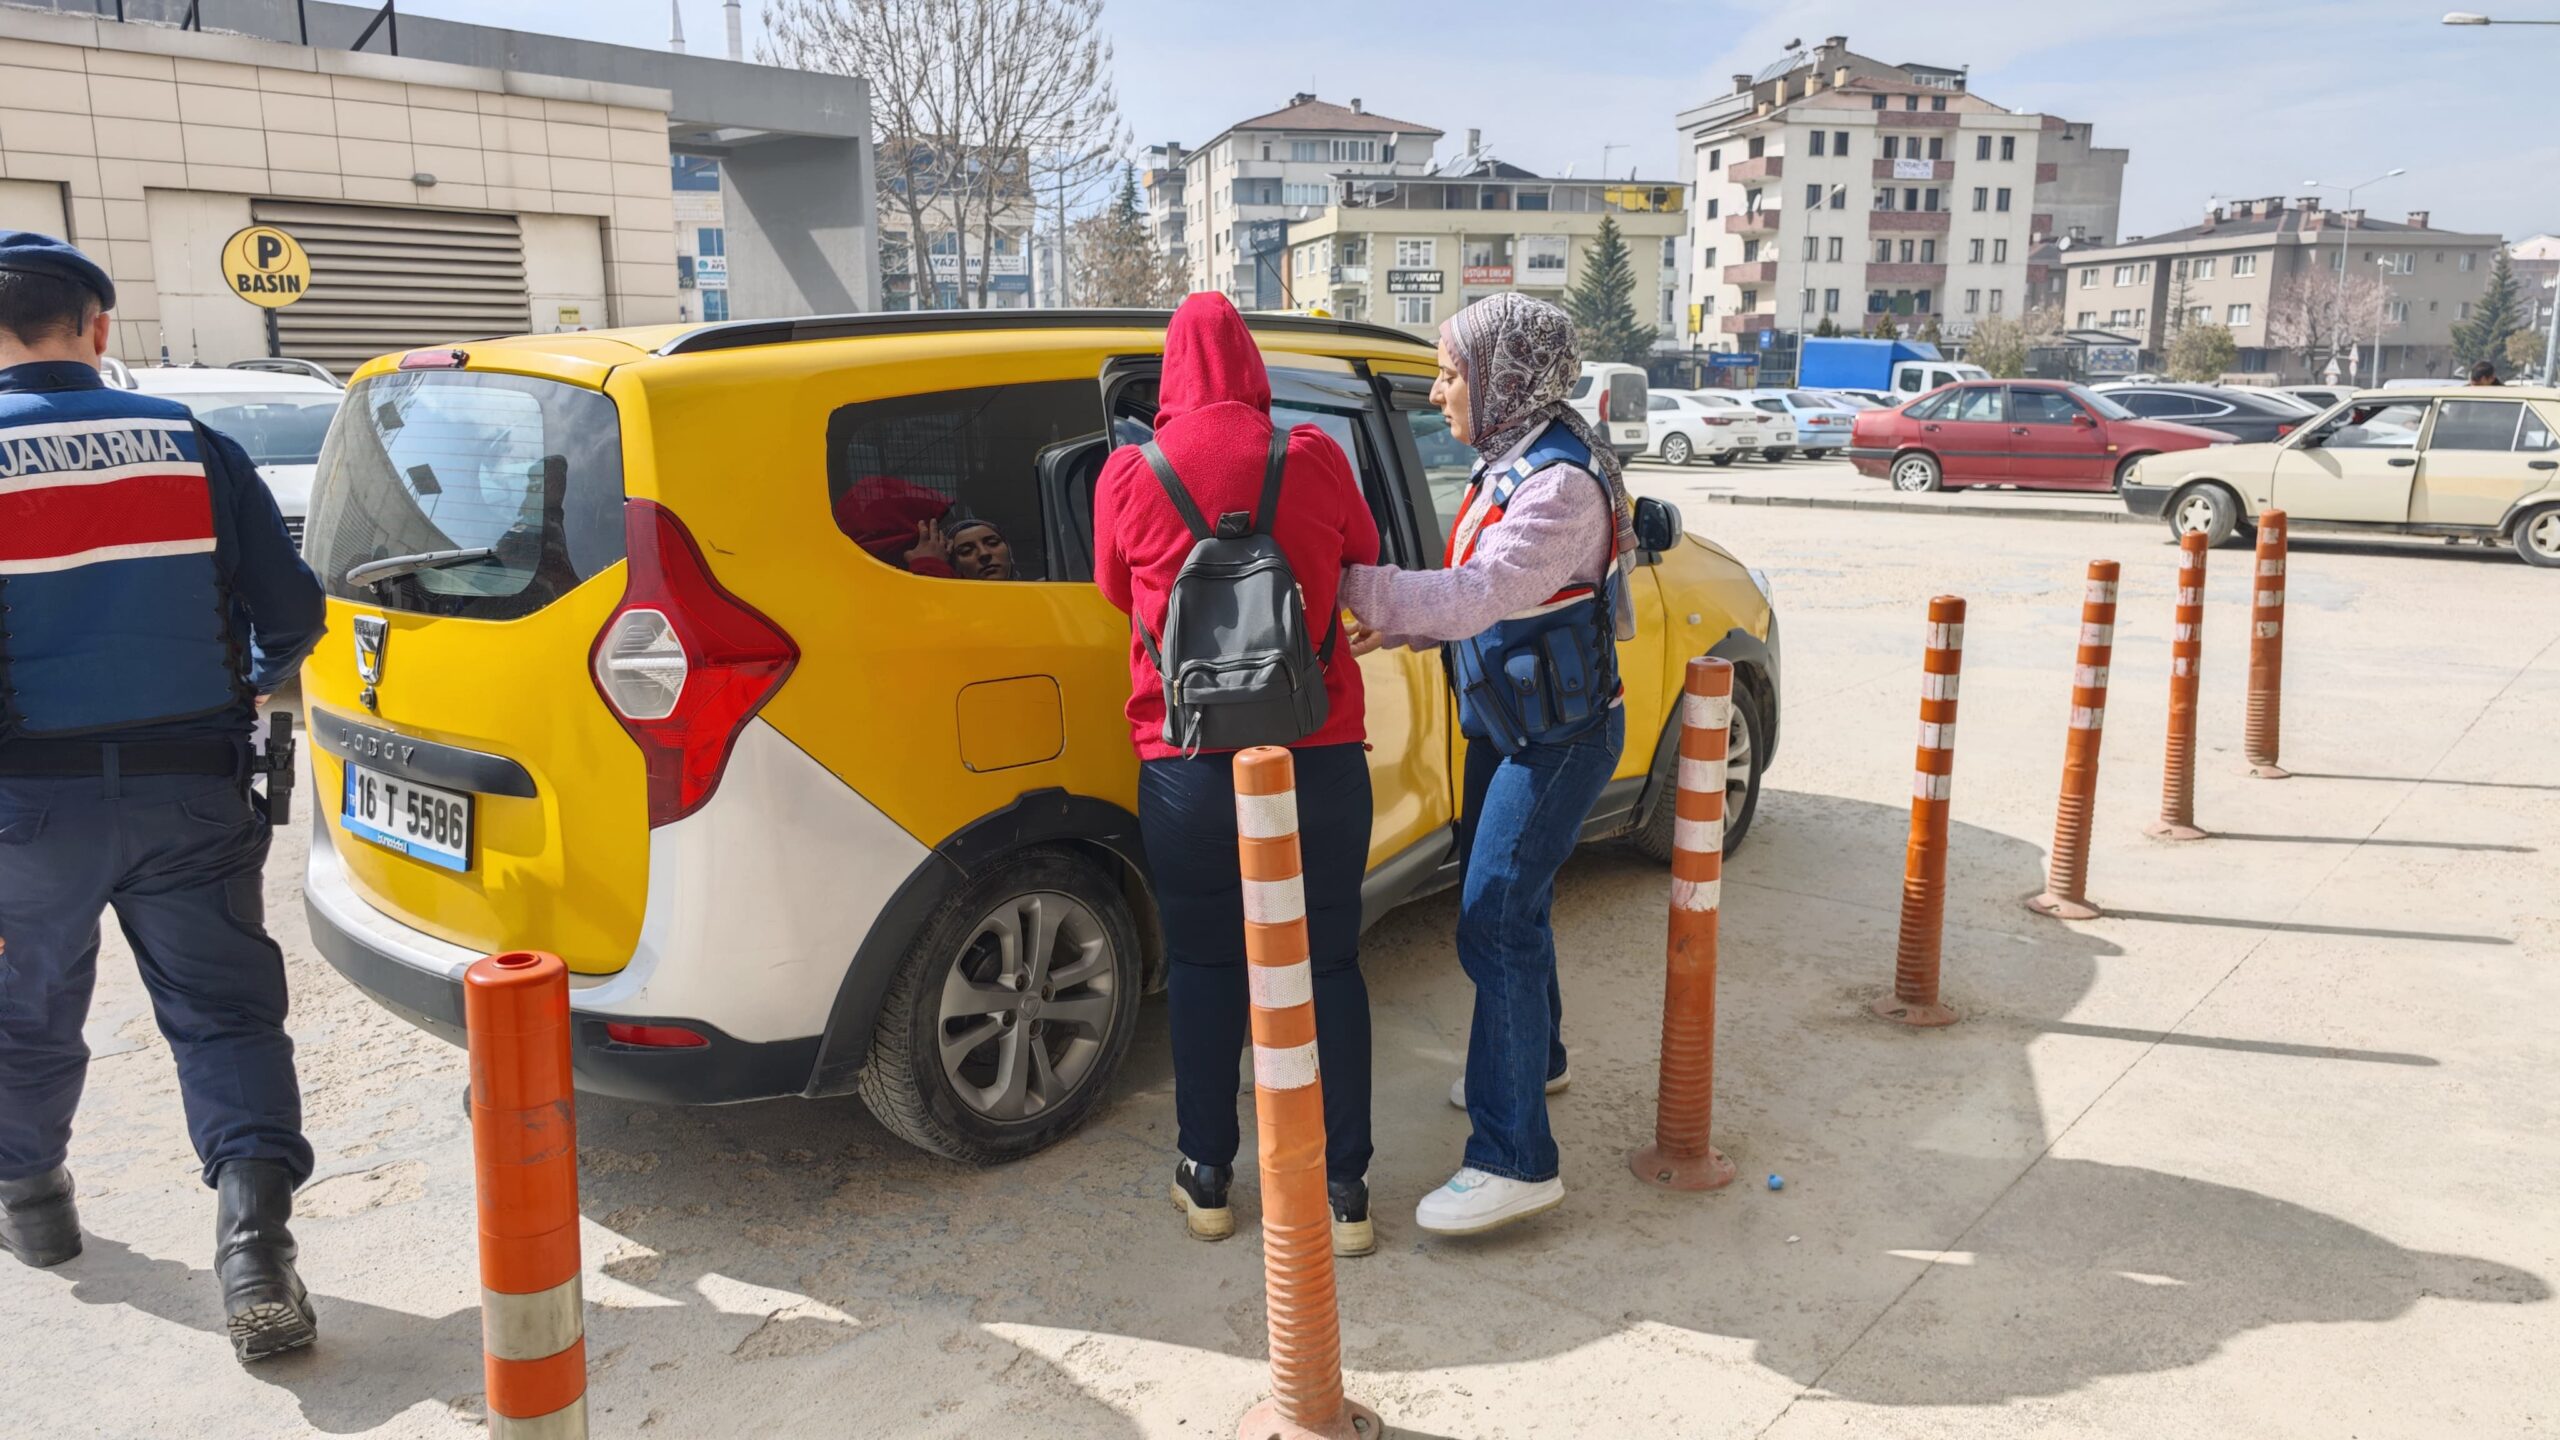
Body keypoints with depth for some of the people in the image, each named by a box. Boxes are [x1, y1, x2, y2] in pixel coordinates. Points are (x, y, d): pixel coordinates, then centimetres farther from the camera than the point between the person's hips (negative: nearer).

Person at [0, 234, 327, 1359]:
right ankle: (254, 1236, -10)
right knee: (223, 1010, 5)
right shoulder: (190, 446, 0)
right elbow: (292, 613, 2)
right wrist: (258, 681, 24)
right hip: (189, 788, 1)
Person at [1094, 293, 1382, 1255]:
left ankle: (1207, 1178, 24)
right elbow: (1362, 557, 14)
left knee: (1204, 966, 14)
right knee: (1330, 966, 11)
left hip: (1188, 766, 0)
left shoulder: (1130, 474, -5)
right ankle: (1346, 1191, 16)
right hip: (1319, 757, 0)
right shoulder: (1314, 461, -4)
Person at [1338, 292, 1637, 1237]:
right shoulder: (1511, 461, 7)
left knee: (1495, 925, -12)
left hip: (1557, 737, -10)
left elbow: (1477, 594, -32)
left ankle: (1515, 1160, -6)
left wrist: (1350, 584, -30)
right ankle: (1535, 1060, 44)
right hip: (1507, 724, 10)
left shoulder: (1560, 484, -24)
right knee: (1504, 900, 22)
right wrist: (1406, 627, -3)